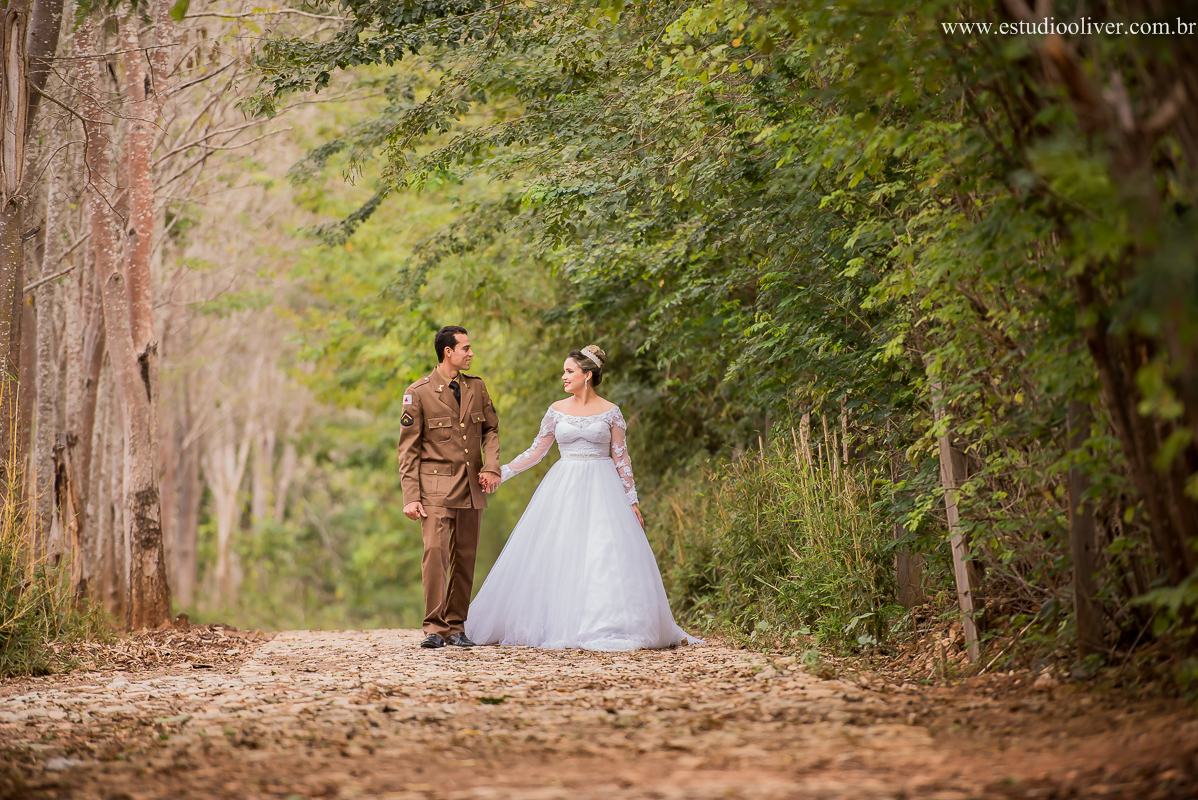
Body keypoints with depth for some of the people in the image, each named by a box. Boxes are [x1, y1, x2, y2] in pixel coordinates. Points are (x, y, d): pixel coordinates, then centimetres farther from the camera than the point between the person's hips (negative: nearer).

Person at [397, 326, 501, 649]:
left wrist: (491, 466, -3)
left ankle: (456, 626, 13)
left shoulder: (477, 387, 10)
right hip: (436, 486, -4)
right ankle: (435, 628, -12)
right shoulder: (418, 393, -4)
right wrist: (410, 497, -10)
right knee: (435, 551, -16)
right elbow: (408, 449, -3)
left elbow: (491, 429, 17)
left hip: (472, 486, 4)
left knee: (464, 557, 5)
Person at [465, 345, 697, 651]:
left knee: (606, 556, -9)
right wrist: (500, 473, 4)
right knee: (558, 559, -2)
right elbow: (536, 451, 11)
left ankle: (608, 627, -3)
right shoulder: (557, 410, 7)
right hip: (564, 488, 2)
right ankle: (559, 626, 5)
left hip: (602, 489, -2)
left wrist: (633, 501, -2)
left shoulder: (610, 412, 1)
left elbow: (622, 459, 2)